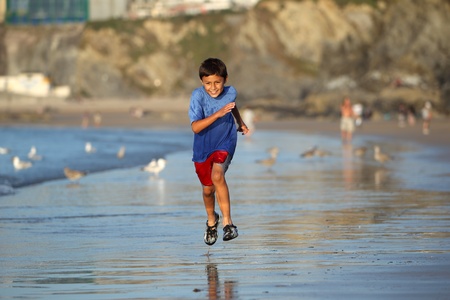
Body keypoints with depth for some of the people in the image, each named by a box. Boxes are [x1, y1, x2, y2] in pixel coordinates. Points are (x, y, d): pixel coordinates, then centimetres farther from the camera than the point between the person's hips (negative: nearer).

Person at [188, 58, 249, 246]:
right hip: (203, 147, 0)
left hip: (225, 143, 0)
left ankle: (227, 222, -21)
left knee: (217, 175, -28)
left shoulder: (230, 92, -12)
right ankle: (211, 220, 44)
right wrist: (218, 114, -41)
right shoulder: (198, 96, -22)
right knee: (208, 189, 13)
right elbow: (195, 127, -32)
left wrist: (240, 122, 26)